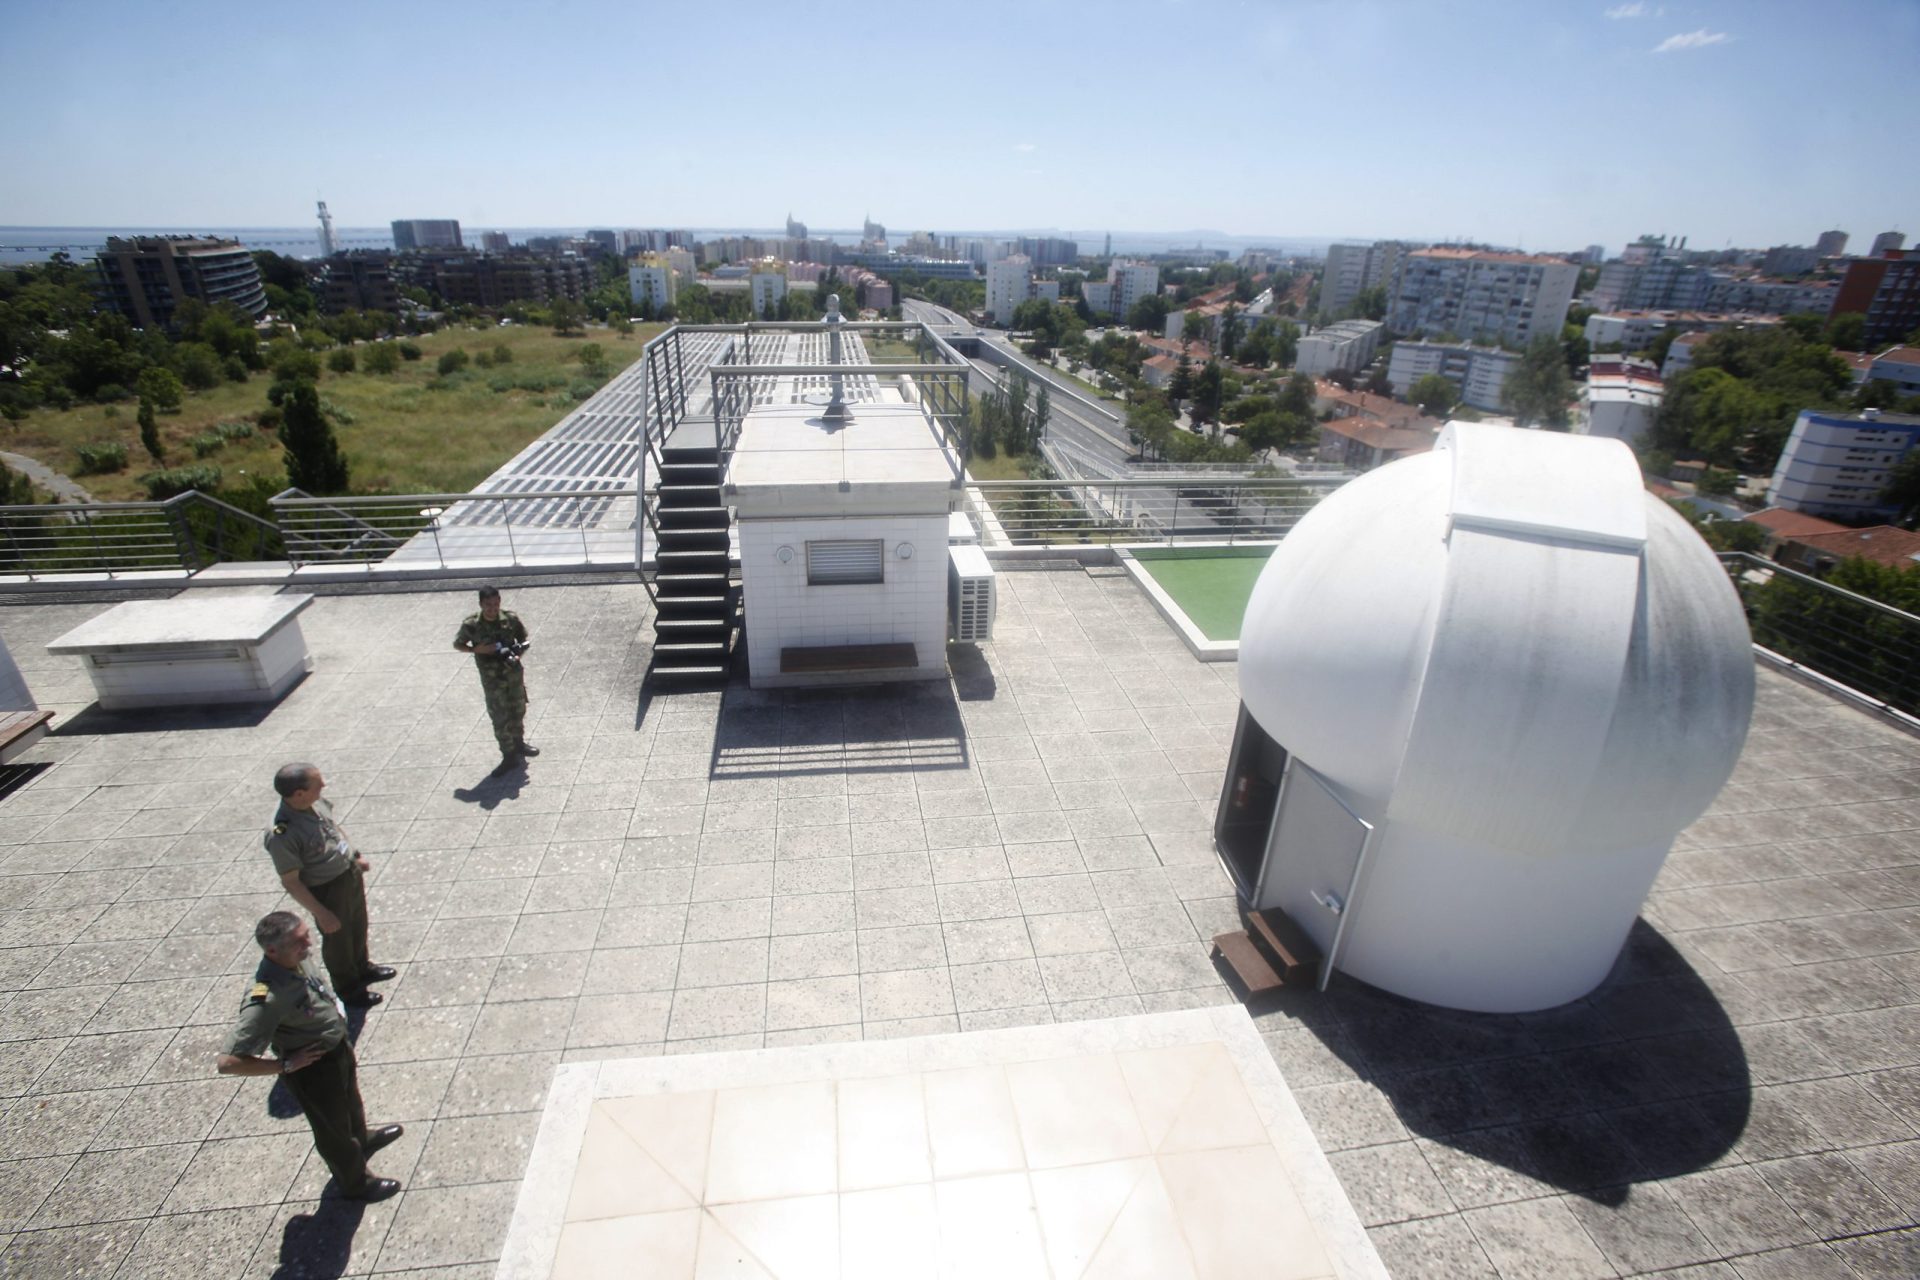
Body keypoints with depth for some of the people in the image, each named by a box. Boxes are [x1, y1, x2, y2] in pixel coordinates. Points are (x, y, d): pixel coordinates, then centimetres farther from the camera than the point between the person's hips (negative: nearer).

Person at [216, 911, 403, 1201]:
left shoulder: (299, 959, -18)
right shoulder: (266, 998, -41)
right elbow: (226, 1062, -36)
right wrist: (286, 1064, -28)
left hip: (339, 1046, 7)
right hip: (313, 1070, -7)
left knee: (351, 1102, 35)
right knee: (333, 1129, 21)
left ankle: (361, 1139, 66)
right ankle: (355, 1183, 47)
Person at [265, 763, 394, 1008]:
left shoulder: (315, 802, -14)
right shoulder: (282, 835, -34)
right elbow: (291, 881, -24)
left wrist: (355, 855, 17)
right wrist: (321, 913, -19)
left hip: (351, 873, 7)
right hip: (327, 890, -7)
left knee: (358, 926, 29)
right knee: (338, 940, 18)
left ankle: (362, 968, 55)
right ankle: (349, 990, 43)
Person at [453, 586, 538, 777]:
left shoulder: (511, 619, -10)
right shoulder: (471, 625, -15)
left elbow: (523, 640, 5)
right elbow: (457, 644, 0)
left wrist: (517, 654, -15)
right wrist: (478, 649, -17)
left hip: (514, 673, 3)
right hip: (492, 678, -2)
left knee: (518, 711, 18)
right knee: (500, 718, 1)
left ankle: (519, 744, 39)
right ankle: (509, 756, 11)